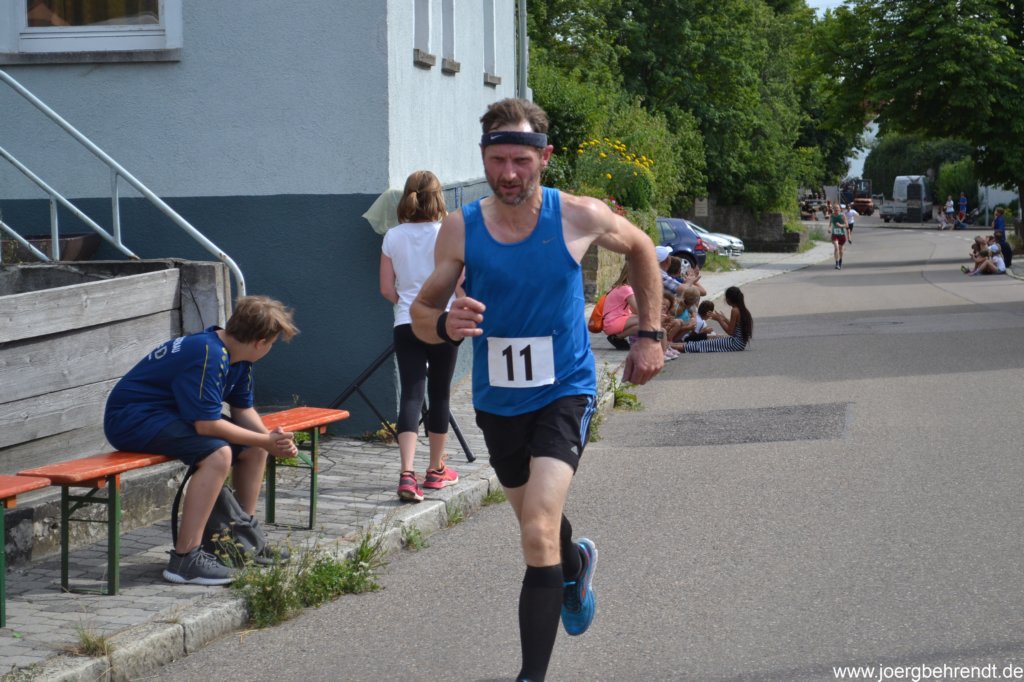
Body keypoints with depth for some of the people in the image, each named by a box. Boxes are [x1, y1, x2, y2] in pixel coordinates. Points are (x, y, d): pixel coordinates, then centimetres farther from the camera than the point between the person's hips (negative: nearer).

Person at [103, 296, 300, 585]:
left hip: (169, 415, 10)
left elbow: (243, 410, 12)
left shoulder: (236, 356, 5)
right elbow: (207, 424, -28)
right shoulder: (208, 355, -27)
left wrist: (271, 440, -7)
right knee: (217, 452, -31)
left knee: (253, 448, 9)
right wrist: (265, 440, -21)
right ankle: (184, 558, -31)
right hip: (132, 418, -10)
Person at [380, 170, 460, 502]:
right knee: (439, 395, 12)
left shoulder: (393, 237, 1)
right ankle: (436, 470, 24)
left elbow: (387, 289, 3)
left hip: (406, 325, 2)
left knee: (411, 394, -2)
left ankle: (407, 473, -19)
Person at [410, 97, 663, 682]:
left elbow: (641, 249, 6)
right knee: (535, 517, 26)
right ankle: (576, 566, 62)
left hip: (564, 392, -4)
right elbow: (422, 310, -7)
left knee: (538, 532, -22)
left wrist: (651, 335, 3)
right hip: (497, 400, 4)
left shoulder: (580, 217, -15)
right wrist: (444, 323, -31)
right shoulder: (461, 228, -12)